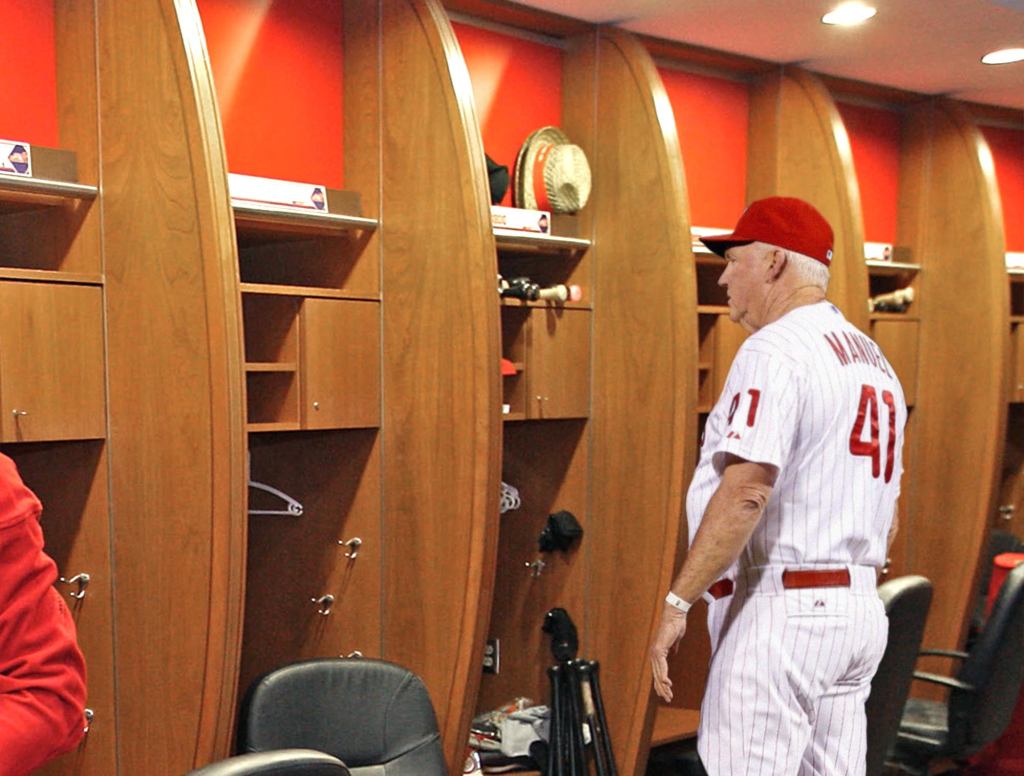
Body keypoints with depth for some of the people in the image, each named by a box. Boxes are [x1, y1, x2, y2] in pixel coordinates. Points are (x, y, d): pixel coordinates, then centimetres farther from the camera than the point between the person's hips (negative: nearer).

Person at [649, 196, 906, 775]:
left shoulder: (775, 348, -12)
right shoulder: (874, 359, 16)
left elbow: (745, 492, -23)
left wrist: (677, 602, -20)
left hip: (781, 607, -9)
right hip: (861, 609, 9)